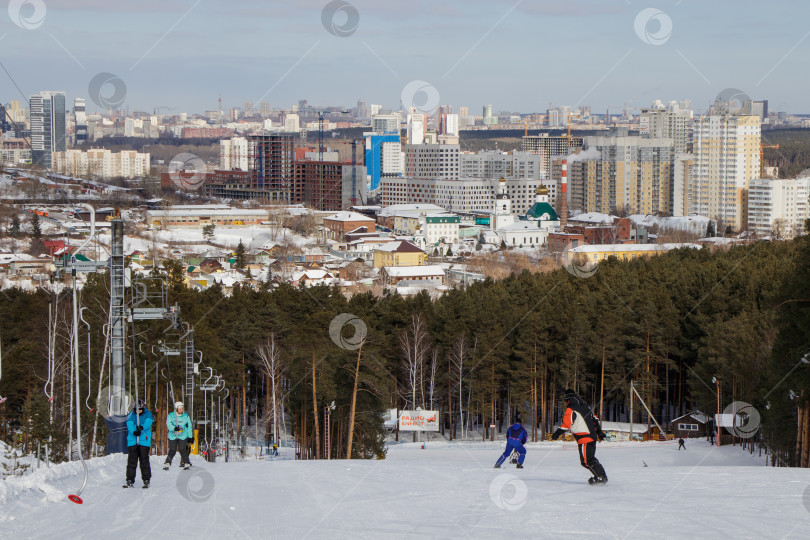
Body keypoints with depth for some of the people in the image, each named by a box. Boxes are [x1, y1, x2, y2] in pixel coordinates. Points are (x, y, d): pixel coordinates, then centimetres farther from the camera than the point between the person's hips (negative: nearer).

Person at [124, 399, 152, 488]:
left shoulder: (148, 414, 8)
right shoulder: (131, 415, 10)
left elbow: (148, 423, -10)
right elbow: (129, 425, -6)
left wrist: (142, 427, -32)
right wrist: (134, 432, -27)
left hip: (144, 441, -1)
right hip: (132, 441, 1)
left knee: (144, 460, -4)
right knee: (131, 460, 1)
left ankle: (146, 480, 3)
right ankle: (130, 480, 7)